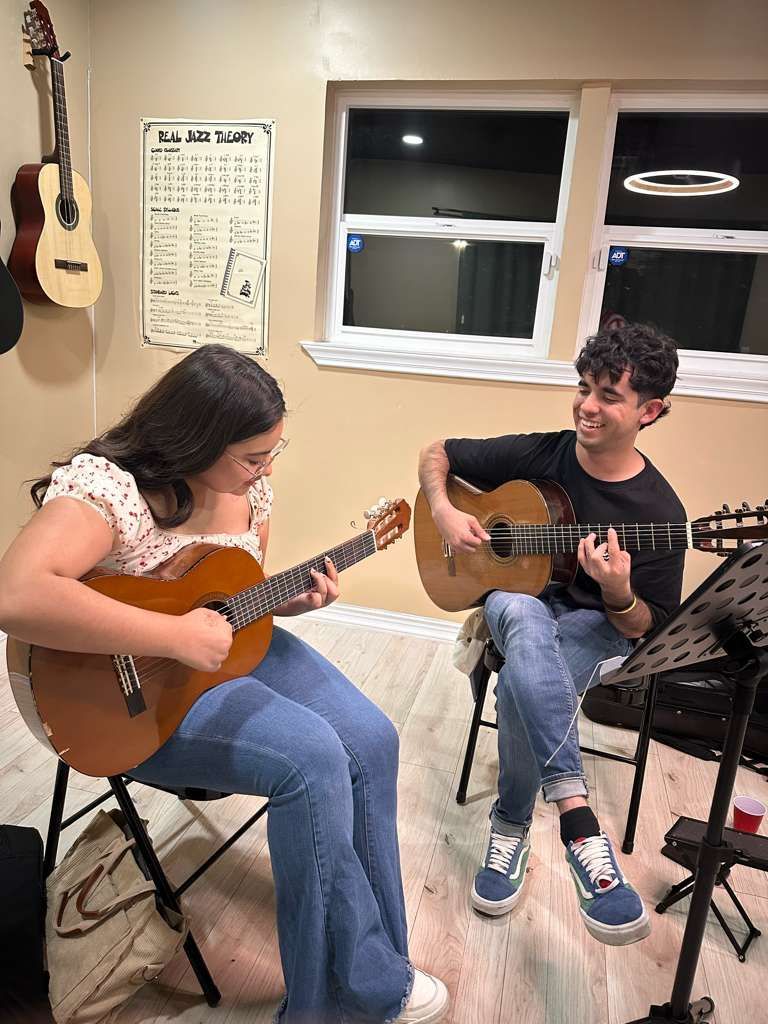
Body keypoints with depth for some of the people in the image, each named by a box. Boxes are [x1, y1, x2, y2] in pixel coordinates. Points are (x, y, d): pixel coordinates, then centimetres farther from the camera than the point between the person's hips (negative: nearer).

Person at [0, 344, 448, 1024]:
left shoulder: (248, 485, -1)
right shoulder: (107, 483, -25)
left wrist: (296, 598, -9)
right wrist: (176, 636, -38)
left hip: (233, 648, 8)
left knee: (372, 739, -8)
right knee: (313, 758, -25)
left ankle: (376, 953, 11)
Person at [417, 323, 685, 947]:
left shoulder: (658, 511, -10)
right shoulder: (537, 455, -5)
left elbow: (646, 627, -6)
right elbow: (438, 454, 6)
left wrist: (618, 593, -29)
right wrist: (443, 511, -12)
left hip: (597, 625, -1)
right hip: (516, 597, 2)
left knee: (522, 682, -35)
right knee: (524, 620, -38)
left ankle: (512, 826, -10)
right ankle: (576, 815, -42)